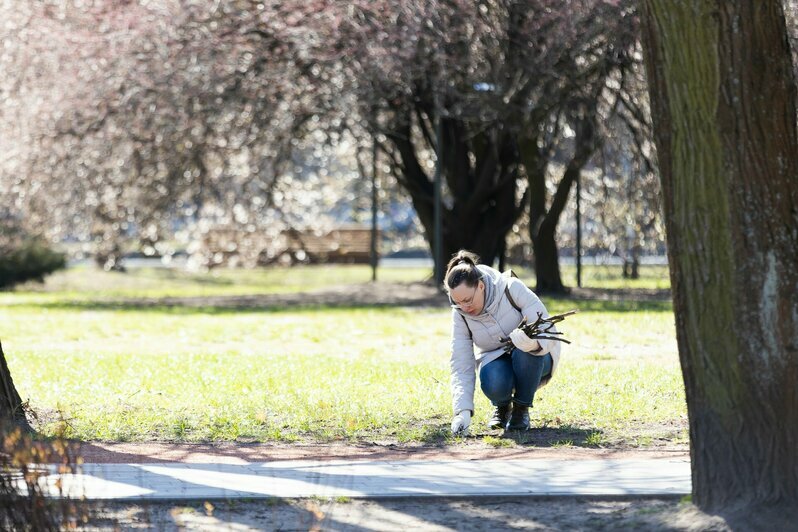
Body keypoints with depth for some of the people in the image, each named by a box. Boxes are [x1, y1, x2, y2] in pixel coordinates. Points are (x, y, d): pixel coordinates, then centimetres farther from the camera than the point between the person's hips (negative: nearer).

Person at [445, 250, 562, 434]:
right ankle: (501, 406, 3)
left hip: (534, 359, -2)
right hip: (496, 360, 2)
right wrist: (463, 411, -26)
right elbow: (461, 367, -14)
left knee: (525, 351, -37)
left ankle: (521, 409, -14)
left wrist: (533, 341, -47)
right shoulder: (460, 314, -14)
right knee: (494, 384, -34)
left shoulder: (512, 288, -23)